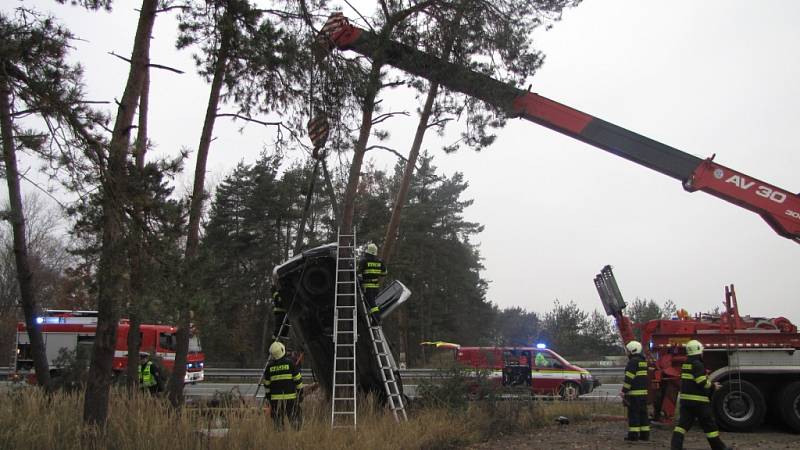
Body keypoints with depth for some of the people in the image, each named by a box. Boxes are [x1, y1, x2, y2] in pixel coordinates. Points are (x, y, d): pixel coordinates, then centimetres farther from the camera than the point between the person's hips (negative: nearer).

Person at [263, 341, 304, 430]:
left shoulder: (269, 366, 3)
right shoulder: (290, 363, -5)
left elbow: (266, 383, 11)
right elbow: (298, 379, -2)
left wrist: (268, 396, 22)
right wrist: (300, 392, 7)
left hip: (275, 398, 2)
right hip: (290, 396, -2)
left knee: (278, 421, 9)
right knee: (294, 419, 5)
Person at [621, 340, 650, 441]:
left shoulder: (633, 362, -13)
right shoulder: (643, 361, 15)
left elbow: (629, 378, -17)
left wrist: (624, 391, -15)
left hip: (634, 392, -9)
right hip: (644, 391, 9)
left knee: (633, 413, -5)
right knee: (643, 413, 11)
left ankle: (633, 435, -4)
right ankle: (645, 434, 14)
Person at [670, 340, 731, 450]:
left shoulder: (685, 364, 12)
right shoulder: (698, 365, -14)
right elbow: (703, 383, -19)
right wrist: (713, 386, -1)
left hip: (685, 398, 7)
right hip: (698, 400, -7)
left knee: (683, 423, 2)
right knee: (709, 425, 8)